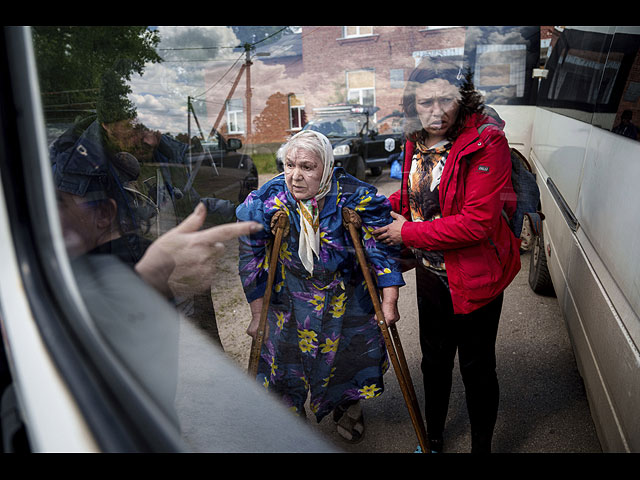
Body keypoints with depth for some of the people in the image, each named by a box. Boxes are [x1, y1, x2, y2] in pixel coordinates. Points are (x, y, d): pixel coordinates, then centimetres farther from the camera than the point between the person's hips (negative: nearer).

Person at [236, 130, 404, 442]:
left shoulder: (355, 196, -23)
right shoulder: (265, 201, -20)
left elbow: (383, 247, -15)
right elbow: (252, 258, -10)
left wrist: (389, 302, -15)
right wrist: (258, 314, -7)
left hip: (348, 300, 0)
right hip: (289, 300, 0)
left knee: (351, 354, 15)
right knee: (285, 362, 7)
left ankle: (349, 408, 47)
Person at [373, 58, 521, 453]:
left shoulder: (486, 141, -22)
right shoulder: (416, 143, -1)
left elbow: (478, 222, -29)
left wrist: (407, 233, -22)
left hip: (475, 279, -6)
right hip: (430, 275, 7)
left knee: (477, 368, 13)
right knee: (435, 360, 23)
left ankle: (482, 446, 39)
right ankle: (433, 437, 47)